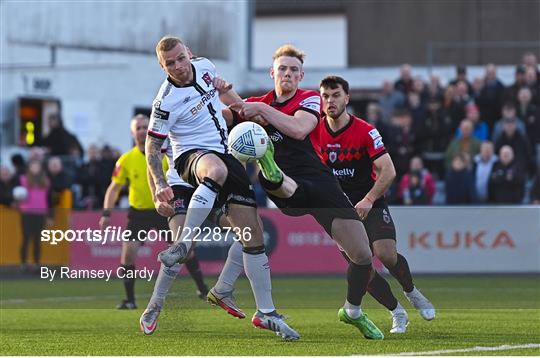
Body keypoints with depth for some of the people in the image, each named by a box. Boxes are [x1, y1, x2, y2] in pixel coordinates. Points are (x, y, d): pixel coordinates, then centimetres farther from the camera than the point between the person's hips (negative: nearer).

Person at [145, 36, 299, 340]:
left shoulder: (204, 66, 2)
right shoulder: (167, 100, -15)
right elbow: (153, 144, -8)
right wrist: (160, 183, -19)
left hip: (225, 154, 6)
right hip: (192, 156, -6)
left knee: (254, 236, -1)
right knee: (216, 169, -46)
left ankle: (266, 313, 6)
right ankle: (185, 242, -42)